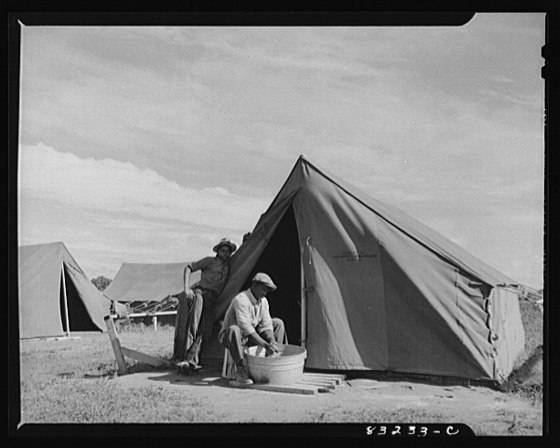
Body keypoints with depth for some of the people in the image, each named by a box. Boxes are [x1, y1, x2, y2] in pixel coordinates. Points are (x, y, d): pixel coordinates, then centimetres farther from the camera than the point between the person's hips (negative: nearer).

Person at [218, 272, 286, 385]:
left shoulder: (263, 301, -2)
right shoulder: (241, 300, -27)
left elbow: (266, 325, -6)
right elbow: (246, 328, -37)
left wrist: (272, 341, -26)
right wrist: (265, 345, -41)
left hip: (252, 335, 8)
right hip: (229, 336, -7)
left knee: (278, 323, 1)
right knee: (234, 330, -42)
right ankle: (241, 370, -38)